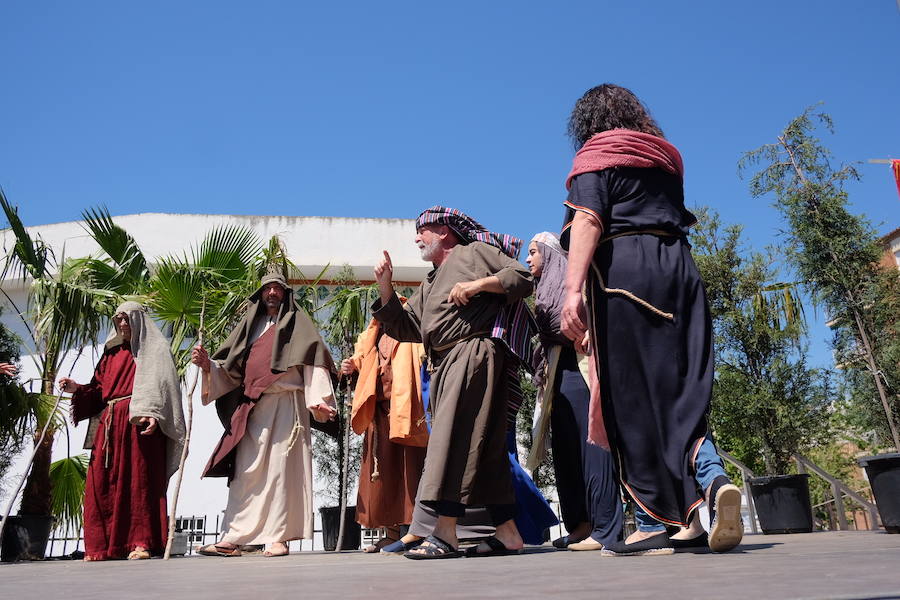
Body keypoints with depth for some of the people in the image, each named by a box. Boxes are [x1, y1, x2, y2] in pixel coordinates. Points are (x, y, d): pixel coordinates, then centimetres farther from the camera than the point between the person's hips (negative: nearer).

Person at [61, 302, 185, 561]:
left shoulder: (154, 349, 7)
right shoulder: (112, 354, 25)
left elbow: (160, 383, -8)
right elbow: (99, 390, 21)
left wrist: (152, 413, -23)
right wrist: (76, 389, 2)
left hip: (139, 422, -6)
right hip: (108, 423, 6)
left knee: (140, 479, -9)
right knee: (102, 481, 0)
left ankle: (142, 542, -8)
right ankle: (103, 546, 5)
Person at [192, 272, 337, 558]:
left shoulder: (297, 322, 10)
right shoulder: (251, 325, 23)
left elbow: (312, 361, -4)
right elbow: (232, 369, 18)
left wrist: (318, 399, -17)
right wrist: (208, 364, -3)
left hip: (285, 403, -4)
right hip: (251, 406, 4)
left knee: (281, 468, -8)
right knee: (245, 469, 2)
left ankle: (278, 537, -5)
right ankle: (232, 537, 5)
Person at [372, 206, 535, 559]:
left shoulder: (475, 251, 10)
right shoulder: (429, 284, 32)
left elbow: (524, 277, 0)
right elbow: (405, 328, 24)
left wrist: (479, 284, -11)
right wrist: (385, 290, 12)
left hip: (474, 351, -8)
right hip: (443, 365, 8)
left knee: (455, 440, -17)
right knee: (485, 449, 6)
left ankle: (445, 534, -19)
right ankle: (508, 533, 10)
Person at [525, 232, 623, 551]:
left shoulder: (569, 277, 1)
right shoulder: (546, 288, 25)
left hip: (577, 368, -9)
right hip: (558, 373, 9)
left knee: (589, 441, -11)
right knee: (566, 447, 6)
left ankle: (606, 528, -8)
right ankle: (581, 523, 11)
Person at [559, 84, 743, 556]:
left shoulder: (596, 155, 6)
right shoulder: (666, 158, 26)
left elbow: (588, 220, -9)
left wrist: (573, 289, -18)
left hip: (623, 268, -6)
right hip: (679, 269, 6)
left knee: (631, 395, -5)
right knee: (680, 389, 3)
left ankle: (653, 523, -5)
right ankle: (713, 478, -21)